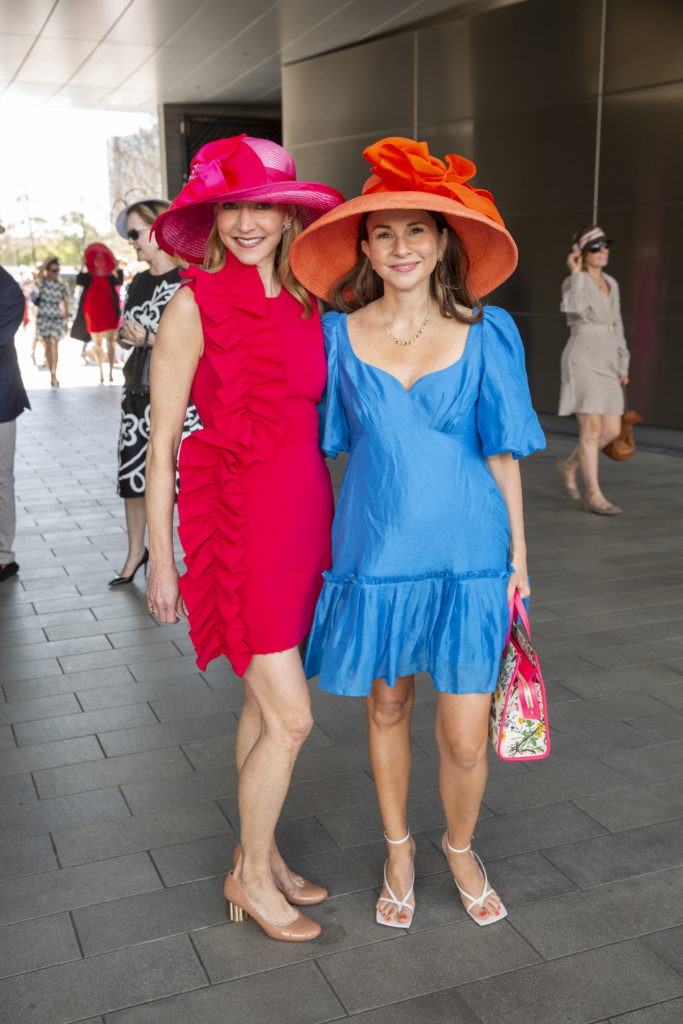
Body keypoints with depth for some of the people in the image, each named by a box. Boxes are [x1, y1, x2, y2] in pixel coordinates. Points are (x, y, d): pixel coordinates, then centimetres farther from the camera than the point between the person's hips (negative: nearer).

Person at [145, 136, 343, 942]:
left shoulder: (303, 304, 8)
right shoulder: (195, 305, -10)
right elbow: (161, 442, -8)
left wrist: (325, 522, 13)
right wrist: (160, 561, -7)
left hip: (304, 514, 6)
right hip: (239, 520, -6)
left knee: (265, 701, 17)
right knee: (290, 716, -2)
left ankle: (257, 856, 34)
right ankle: (251, 875, 21)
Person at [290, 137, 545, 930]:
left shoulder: (486, 332, -2)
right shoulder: (338, 335, 0)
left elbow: (502, 452, 1)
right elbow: (324, 447, 7)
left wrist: (518, 556, 2)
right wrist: (314, 548, 5)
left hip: (466, 554, -1)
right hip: (375, 555, 1)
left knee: (465, 739, 2)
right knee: (386, 708, 16)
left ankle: (461, 848, 34)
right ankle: (398, 851, 41)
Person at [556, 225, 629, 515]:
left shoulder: (611, 284, 14)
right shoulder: (573, 282, -9)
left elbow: (615, 327, 18)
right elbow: (574, 308, -32)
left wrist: (623, 367, 14)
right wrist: (576, 273, -20)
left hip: (605, 364, 7)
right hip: (582, 362, -7)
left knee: (612, 431, 4)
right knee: (593, 430, -9)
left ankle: (570, 465, 26)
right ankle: (594, 496, -2)